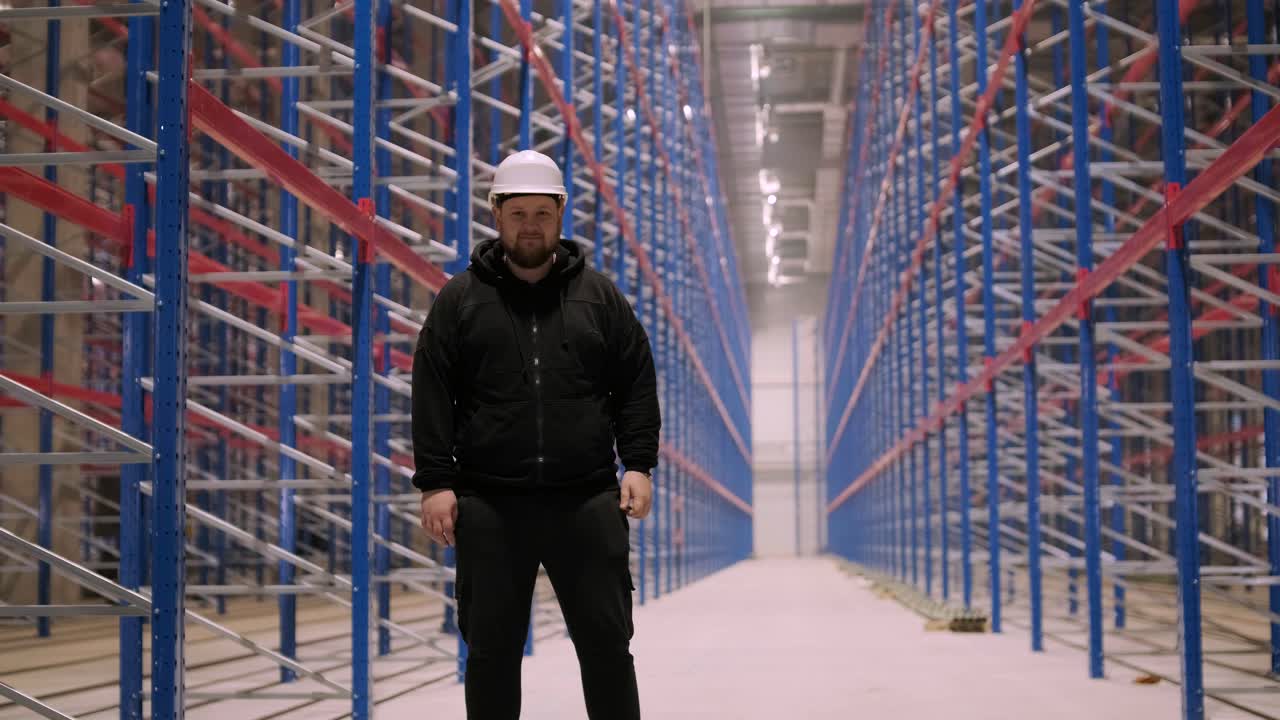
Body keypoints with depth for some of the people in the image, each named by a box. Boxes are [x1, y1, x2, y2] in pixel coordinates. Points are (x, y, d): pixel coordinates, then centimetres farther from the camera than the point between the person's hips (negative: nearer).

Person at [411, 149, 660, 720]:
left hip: (587, 501, 1)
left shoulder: (599, 296, 9)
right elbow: (432, 397, 2)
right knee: (491, 651, 6)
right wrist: (435, 482, -5)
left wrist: (639, 464, -2)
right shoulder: (459, 299, 6)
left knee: (607, 643, 4)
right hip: (489, 506, 0)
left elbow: (636, 386, 9)